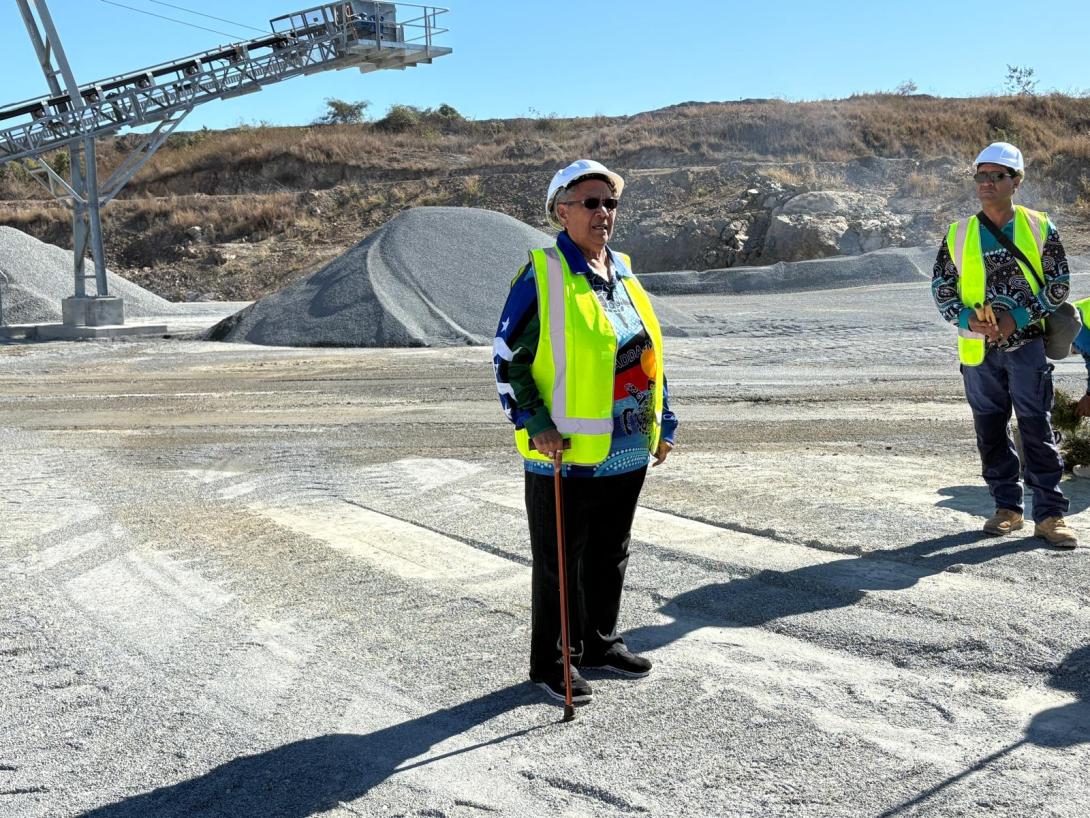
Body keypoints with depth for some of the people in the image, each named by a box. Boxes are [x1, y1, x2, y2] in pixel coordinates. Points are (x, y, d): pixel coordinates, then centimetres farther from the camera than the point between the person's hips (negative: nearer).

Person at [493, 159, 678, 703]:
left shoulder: (623, 275, 12)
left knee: (610, 556, 19)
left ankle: (600, 642, 36)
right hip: (565, 454, -7)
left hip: (626, 450, 7)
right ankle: (549, 663, 20)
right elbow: (506, 358, -10)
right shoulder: (542, 275, -10)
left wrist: (663, 423, 18)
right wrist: (534, 422, -18)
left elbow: (648, 354, 20)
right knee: (559, 564, 5)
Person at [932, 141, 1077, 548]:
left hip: (1027, 344, -2)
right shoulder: (959, 234, 6)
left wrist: (1019, 318, -12)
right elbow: (941, 287, 8)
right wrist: (967, 318, -10)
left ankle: (1050, 514, 2)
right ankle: (1007, 507, 20)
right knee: (990, 431, 8)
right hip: (978, 348, 3)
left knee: (1037, 429, -4)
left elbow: (1058, 285, 1)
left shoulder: (1039, 228, 1)